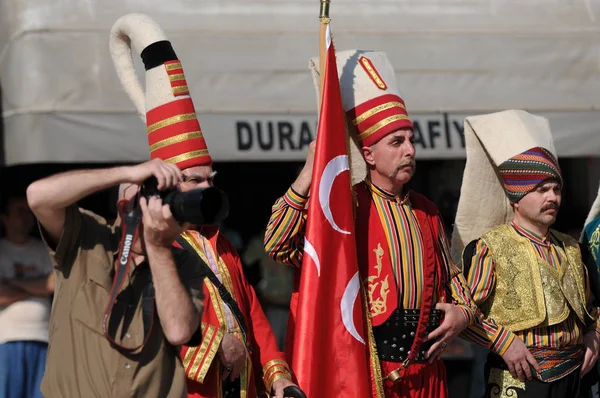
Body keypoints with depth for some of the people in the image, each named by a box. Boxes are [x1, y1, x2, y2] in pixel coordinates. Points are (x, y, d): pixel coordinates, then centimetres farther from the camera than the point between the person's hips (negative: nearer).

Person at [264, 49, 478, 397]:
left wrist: (463, 310, 5)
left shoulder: (426, 212, 13)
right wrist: (308, 176, -20)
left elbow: (450, 275, 26)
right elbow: (278, 247, -17)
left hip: (425, 368, 6)